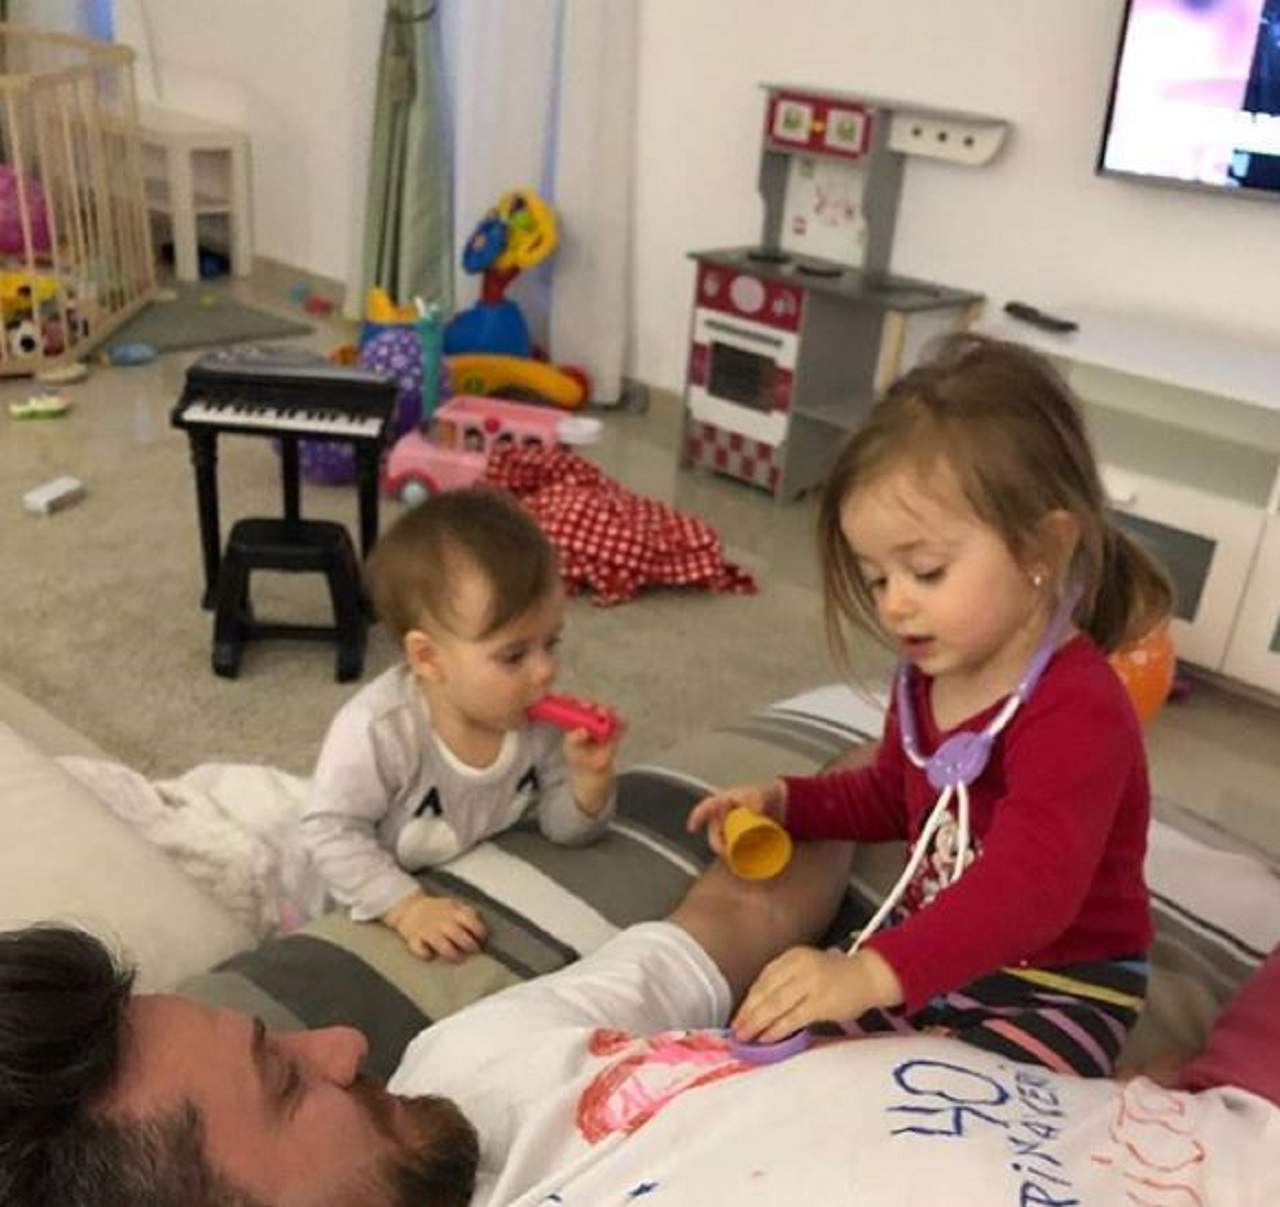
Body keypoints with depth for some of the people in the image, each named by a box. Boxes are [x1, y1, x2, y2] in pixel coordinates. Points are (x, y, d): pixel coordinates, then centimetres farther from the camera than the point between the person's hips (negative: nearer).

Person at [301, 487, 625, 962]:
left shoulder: (537, 719, -18)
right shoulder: (379, 729, -35)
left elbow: (562, 827, -7)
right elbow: (331, 831, -28)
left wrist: (590, 778, -27)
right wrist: (406, 907, -36)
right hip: (372, 899, -5)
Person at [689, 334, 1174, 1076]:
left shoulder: (1079, 714, -28)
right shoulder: (931, 677, 1)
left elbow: (1029, 890, -43)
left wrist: (875, 972, -56)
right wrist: (788, 801, 6)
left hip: (1057, 992, -8)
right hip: (937, 954, 8)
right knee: (791, 1037, -3)